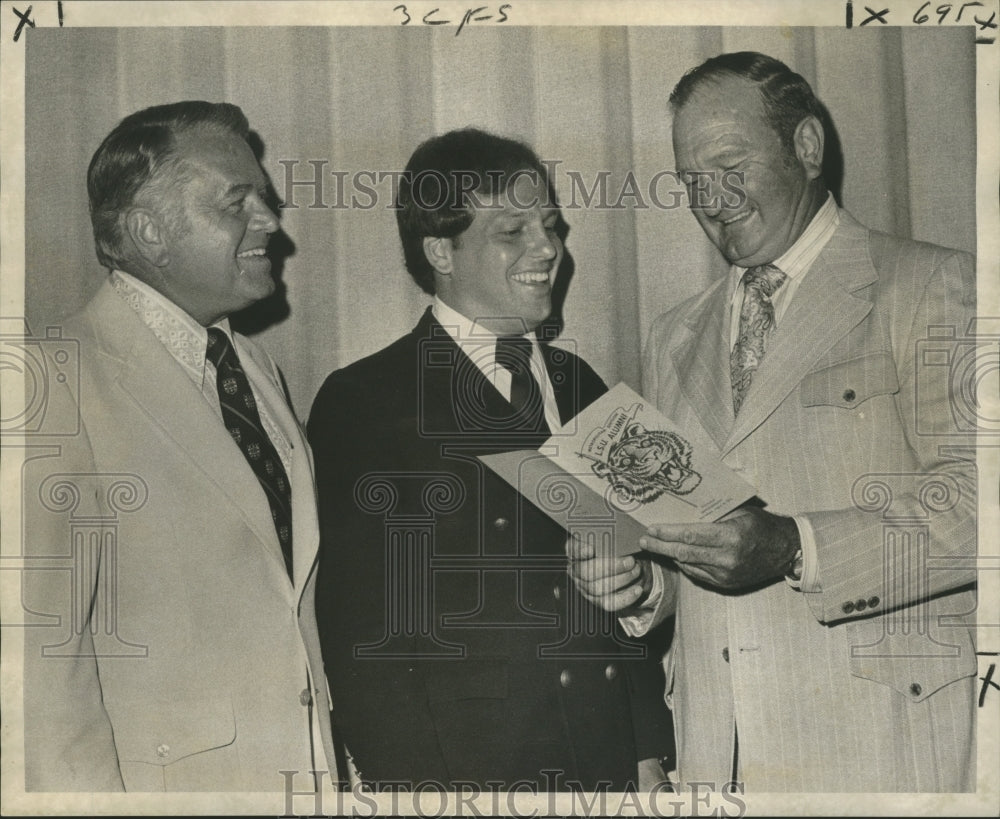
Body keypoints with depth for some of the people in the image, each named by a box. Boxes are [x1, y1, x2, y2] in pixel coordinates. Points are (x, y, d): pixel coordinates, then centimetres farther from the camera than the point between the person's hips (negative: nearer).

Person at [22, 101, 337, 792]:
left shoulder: (256, 367, 9)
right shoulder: (65, 390, -16)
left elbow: (292, 603, 11)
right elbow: (40, 650, -17)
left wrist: (328, 758, 8)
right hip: (165, 780, -6)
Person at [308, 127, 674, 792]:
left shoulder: (581, 387, 10)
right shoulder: (361, 404, -7)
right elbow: (359, 635, -10)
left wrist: (650, 757, 8)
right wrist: (420, 788, -15)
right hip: (464, 773, -4)